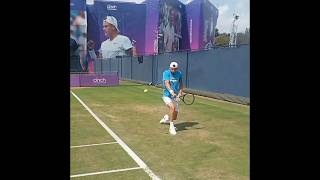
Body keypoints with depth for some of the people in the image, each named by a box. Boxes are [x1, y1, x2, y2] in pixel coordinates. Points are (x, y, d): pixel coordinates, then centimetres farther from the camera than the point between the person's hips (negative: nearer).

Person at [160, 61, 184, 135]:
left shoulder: (179, 74, 4)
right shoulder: (166, 73, -10)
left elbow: (181, 84, 15)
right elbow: (167, 83, -24)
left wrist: (180, 91, -5)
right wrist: (171, 91, -41)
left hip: (175, 96, 5)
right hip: (167, 95, -4)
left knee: (174, 117, 6)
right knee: (172, 107, -33)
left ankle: (167, 118, 42)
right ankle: (171, 126, -20)